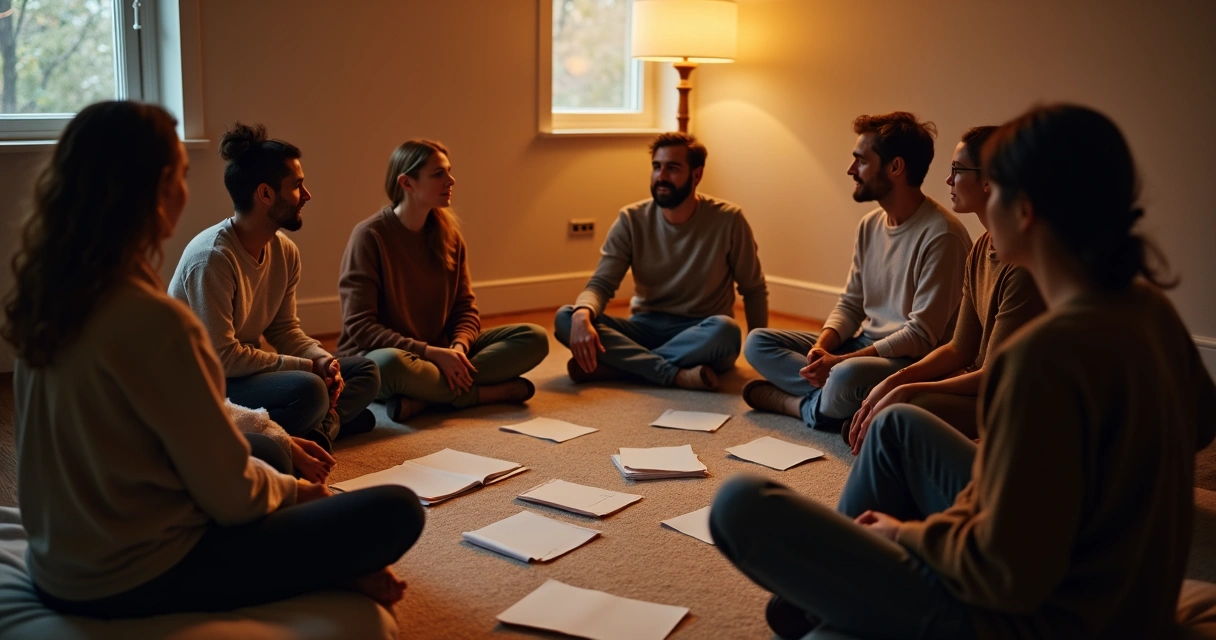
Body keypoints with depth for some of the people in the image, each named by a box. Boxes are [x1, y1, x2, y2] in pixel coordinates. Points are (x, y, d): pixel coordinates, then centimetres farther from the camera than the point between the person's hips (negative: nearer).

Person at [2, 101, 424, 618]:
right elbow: (230, 496, -18)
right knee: (395, 511, -7)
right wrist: (295, 490, 2)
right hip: (142, 581, -9)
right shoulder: (154, 320, -26)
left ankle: (330, 570, 17)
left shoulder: (43, 299, 0)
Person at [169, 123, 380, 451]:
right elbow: (222, 357, -25)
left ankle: (318, 430, -19)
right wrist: (308, 366, -19)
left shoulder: (286, 251, 2)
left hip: (247, 370, 10)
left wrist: (322, 359, -11)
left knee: (365, 371, 2)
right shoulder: (212, 257, -23)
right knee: (308, 391, -34)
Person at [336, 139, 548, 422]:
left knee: (534, 338, -10)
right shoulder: (370, 236, -13)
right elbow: (359, 327, -17)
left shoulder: (448, 234, 5)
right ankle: (493, 392, -20)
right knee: (390, 363, -42)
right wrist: (431, 353, -24)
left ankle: (424, 397, -22)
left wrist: (458, 347, -16)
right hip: (376, 357, -6)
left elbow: (465, 307, 6)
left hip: (442, 353, 6)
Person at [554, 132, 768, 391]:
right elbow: (601, 283, -9)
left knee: (725, 329, -38)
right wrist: (582, 314, -32)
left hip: (702, 334, -2)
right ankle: (678, 374, -32)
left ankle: (609, 366, -29)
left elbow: (754, 289, 2)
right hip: (647, 327, 2)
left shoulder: (727, 219, -9)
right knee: (566, 319, -23)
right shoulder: (631, 220, -4)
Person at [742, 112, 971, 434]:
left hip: (913, 362, -8)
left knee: (848, 378, -40)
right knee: (758, 343, -1)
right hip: (866, 346, 9)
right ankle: (828, 402, -16)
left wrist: (840, 361, -23)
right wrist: (822, 346, -9)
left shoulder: (941, 235, -18)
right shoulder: (870, 225, 8)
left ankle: (800, 400, -9)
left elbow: (922, 335, -21)